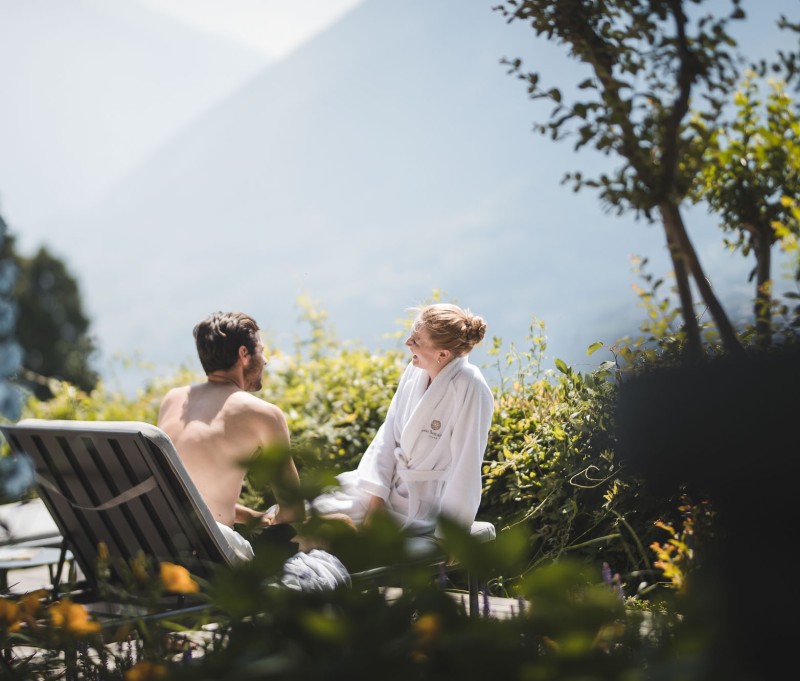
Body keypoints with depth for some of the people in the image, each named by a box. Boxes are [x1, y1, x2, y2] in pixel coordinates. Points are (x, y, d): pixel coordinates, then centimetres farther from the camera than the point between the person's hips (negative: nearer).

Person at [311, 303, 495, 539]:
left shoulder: (469, 388, -25)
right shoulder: (415, 370, -4)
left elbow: (466, 468, -23)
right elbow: (389, 434, -2)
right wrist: (376, 494, -11)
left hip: (426, 503, -7)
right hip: (394, 483, 7)